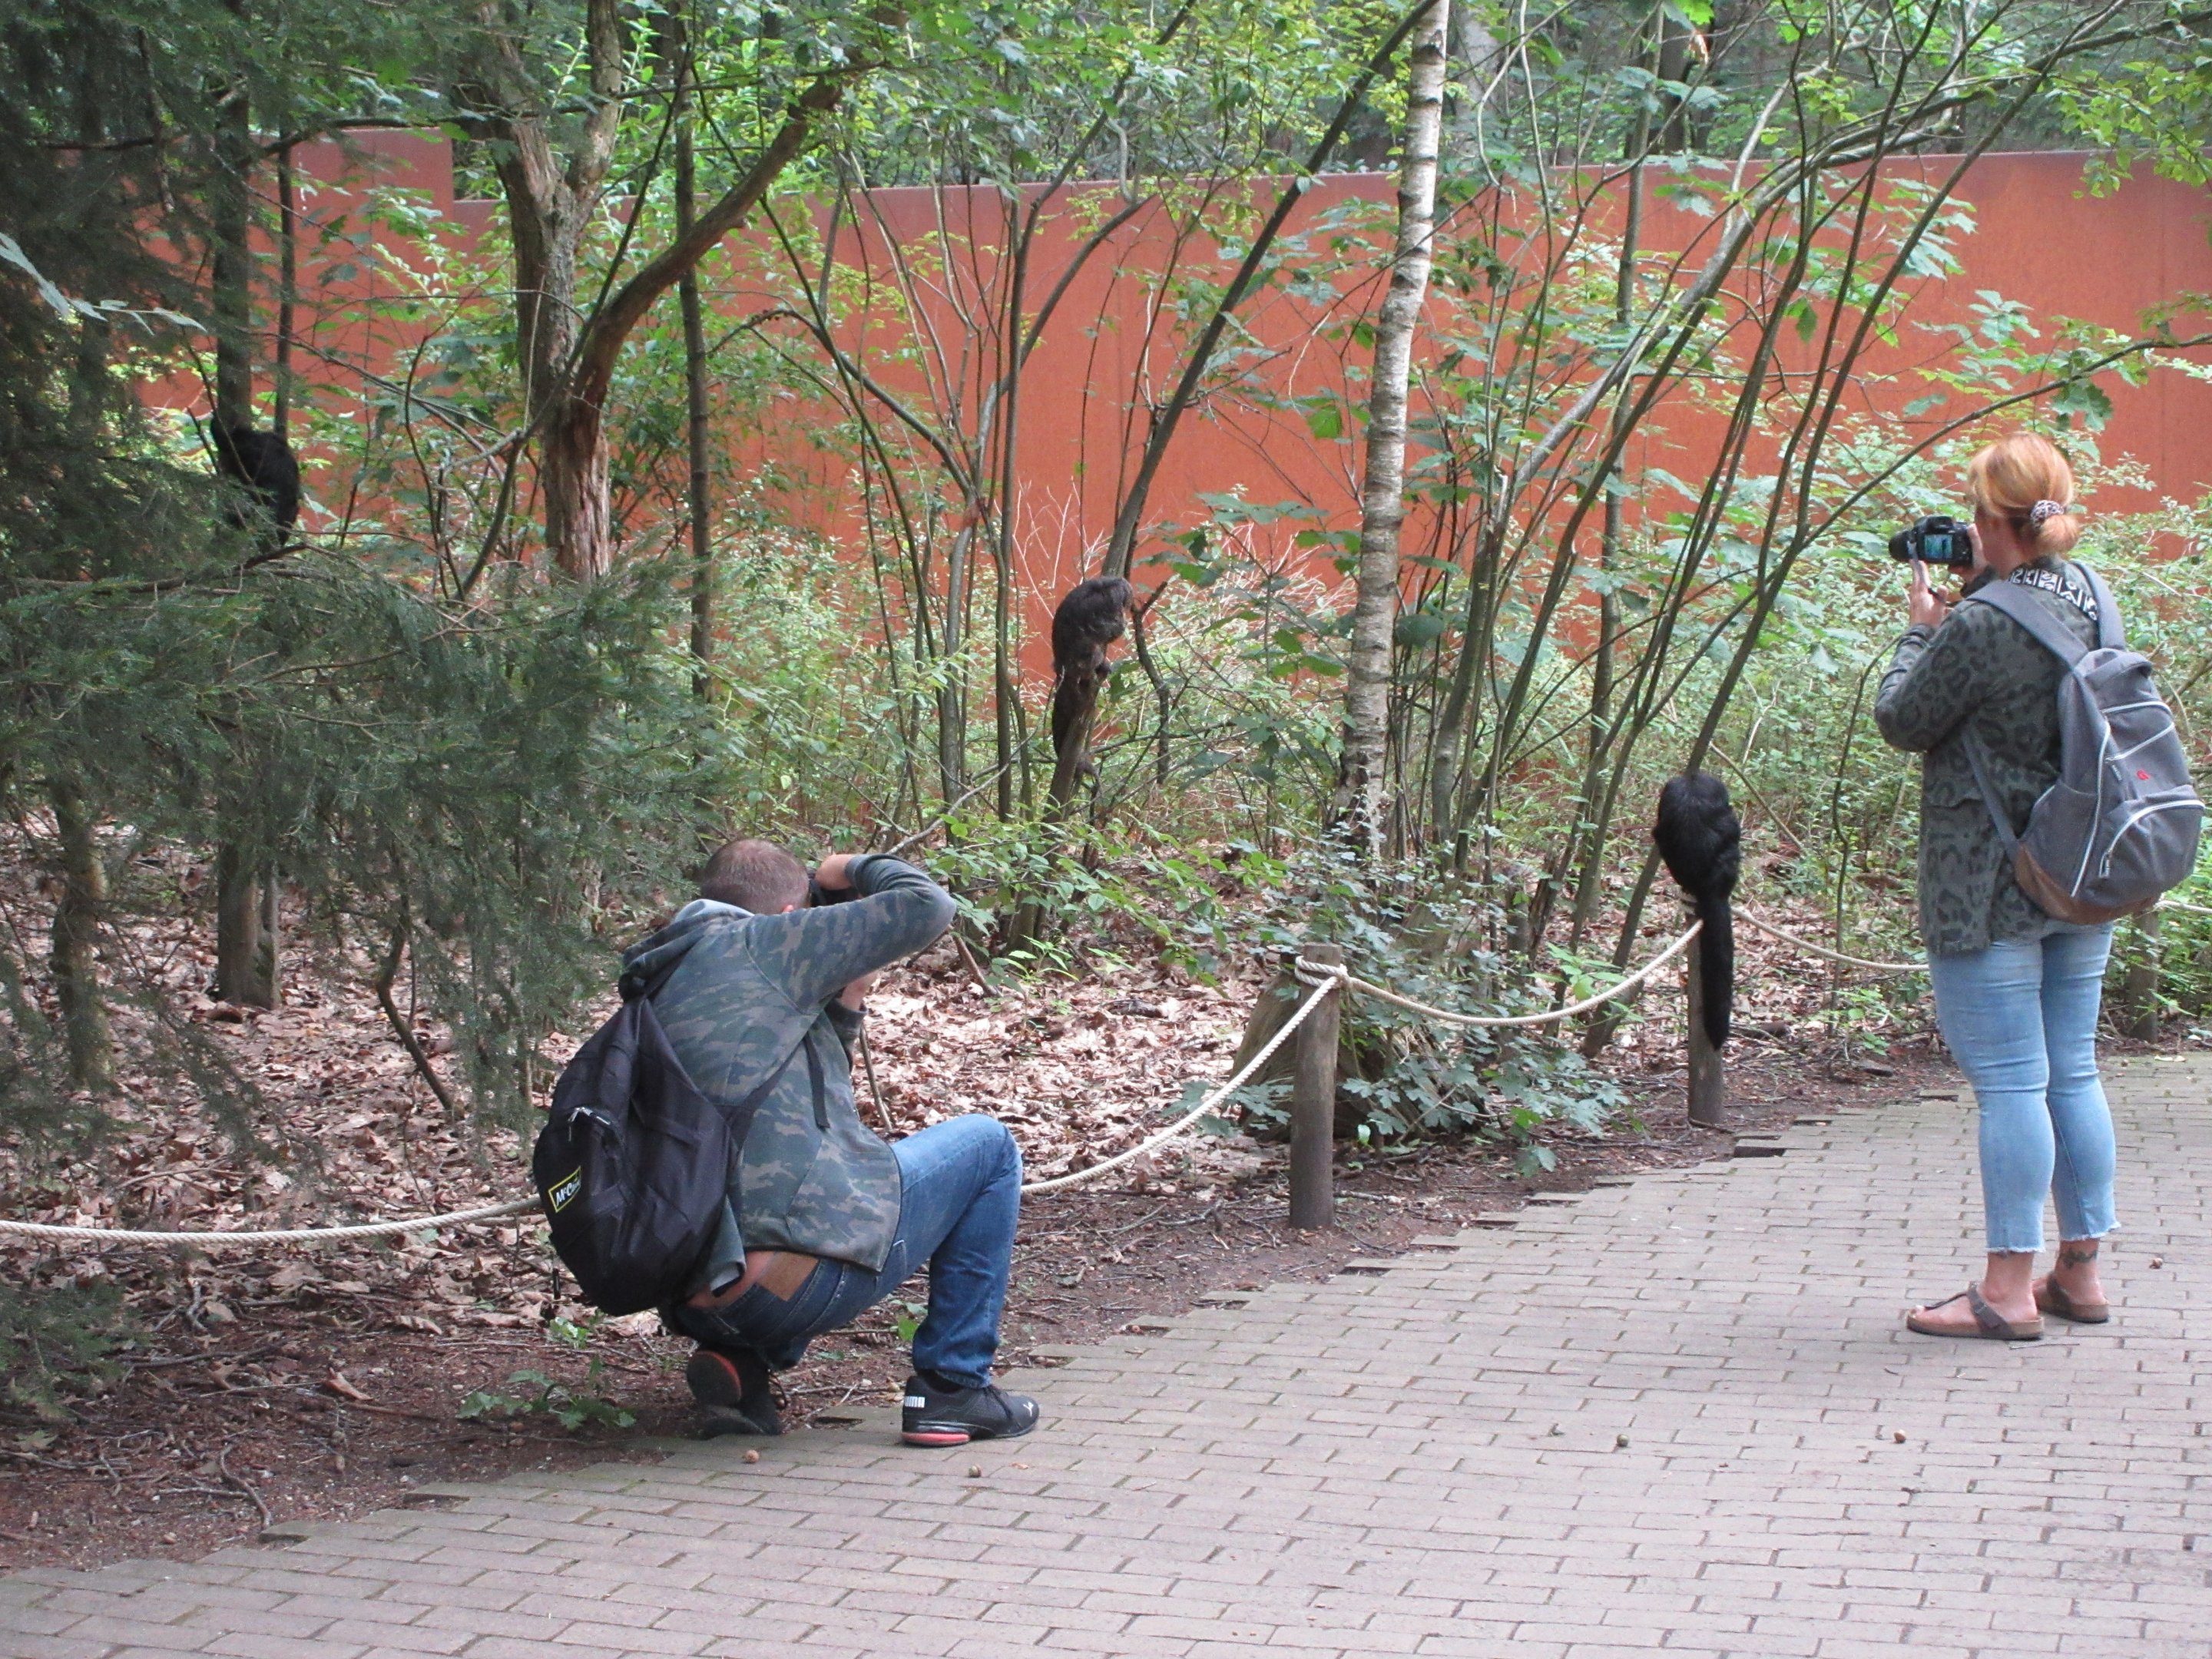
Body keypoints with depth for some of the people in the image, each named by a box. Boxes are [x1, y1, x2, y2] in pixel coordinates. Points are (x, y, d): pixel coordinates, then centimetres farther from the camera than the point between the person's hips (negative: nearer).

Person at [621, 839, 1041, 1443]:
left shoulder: (656, 992, 22)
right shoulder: (755, 945, -2)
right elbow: (924, 906, -1)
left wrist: (845, 1007, 26)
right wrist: (852, 870, 17)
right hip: (806, 1278, -8)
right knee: (987, 1145, 15)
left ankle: (742, 1367, 16)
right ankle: (952, 1388, 13)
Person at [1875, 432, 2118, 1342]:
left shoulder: (1978, 627, -20)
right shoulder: (2090, 601, 4)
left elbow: (1903, 721, -8)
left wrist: (1923, 626, 5)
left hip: (1989, 884, -8)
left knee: (2009, 1079, -4)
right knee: (2072, 1072, 13)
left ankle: (2008, 1288, 0)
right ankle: (2079, 1273, 21)